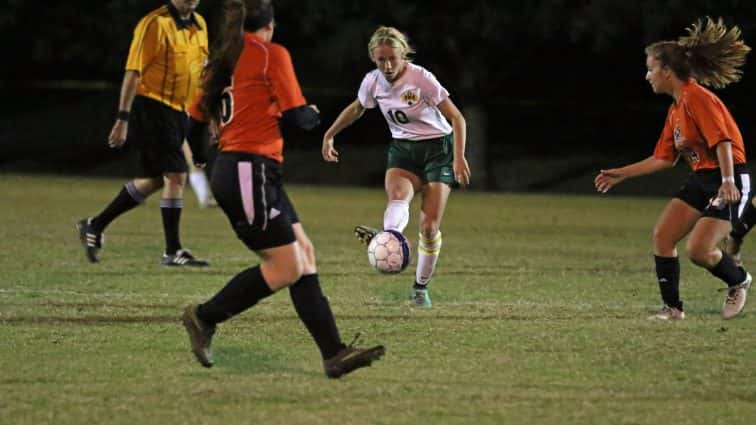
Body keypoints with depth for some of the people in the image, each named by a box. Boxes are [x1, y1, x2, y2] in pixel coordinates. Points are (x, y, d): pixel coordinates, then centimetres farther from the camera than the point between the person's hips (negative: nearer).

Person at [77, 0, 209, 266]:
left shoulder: (200, 25, 11)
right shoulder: (155, 24, -13)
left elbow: (201, 71, 21)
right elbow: (133, 72, -15)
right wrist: (123, 118, -19)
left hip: (177, 112, 8)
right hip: (152, 107, -8)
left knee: (153, 180, 12)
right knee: (176, 175, -12)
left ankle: (95, 226, 25)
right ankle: (172, 252, -5)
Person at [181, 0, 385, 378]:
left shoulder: (221, 61, 16)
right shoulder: (272, 54, -6)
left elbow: (196, 124, 17)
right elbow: (296, 116, -9)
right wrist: (314, 114, 13)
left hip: (230, 168, 9)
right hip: (250, 172, -9)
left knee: (304, 256, 6)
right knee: (286, 267, -6)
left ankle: (334, 353, 1)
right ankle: (204, 317, 3)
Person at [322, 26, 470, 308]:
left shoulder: (421, 78, -19)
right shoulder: (373, 82, -5)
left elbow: (457, 119, -17)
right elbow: (356, 108, 20)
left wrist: (459, 158, -28)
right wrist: (329, 135, 21)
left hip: (437, 148, -3)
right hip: (402, 148, 3)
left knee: (430, 226, -10)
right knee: (398, 196, -32)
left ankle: (421, 287, 7)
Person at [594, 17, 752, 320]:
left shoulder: (697, 98, -15)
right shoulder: (676, 110, 14)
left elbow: (722, 141, -23)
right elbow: (663, 158, 21)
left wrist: (728, 181, -33)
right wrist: (621, 174, 22)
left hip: (728, 183, -9)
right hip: (701, 180, 9)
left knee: (698, 250, -16)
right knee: (662, 237, -2)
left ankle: (739, 281, 14)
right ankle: (672, 307, 6)